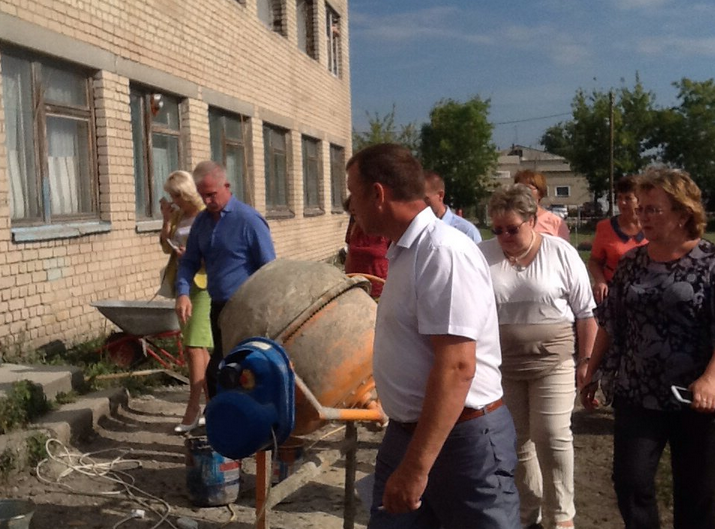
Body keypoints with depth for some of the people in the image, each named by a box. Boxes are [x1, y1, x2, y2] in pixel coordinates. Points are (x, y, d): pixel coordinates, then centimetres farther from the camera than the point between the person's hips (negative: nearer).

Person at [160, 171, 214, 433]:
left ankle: (192, 410, -7)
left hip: (204, 285, -8)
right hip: (183, 283, 8)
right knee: (198, 347, 12)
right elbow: (166, 247, 10)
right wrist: (166, 219, 0)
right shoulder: (178, 215, 11)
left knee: (194, 347, -11)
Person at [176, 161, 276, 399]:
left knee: (217, 373, -11)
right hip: (218, 308, 7)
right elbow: (189, 262, 15)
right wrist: (183, 292, -3)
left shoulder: (249, 219, -11)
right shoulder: (201, 221, 10)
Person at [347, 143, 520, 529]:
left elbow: (457, 369, -27)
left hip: (464, 438, -8)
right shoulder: (404, 251, 9)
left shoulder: (444, 253, -22)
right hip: (405, 432, 9)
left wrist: (417, 466, -27)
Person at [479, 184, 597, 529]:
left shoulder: (561, 253, -6)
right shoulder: (482, 256, -3)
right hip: (501, 364, 2)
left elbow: (585, 313, -1)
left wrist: (586, 361, -2)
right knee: (516, 441, 11)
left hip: (552, 360, -2)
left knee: (552, 436, -5)